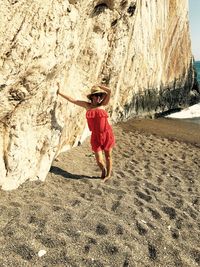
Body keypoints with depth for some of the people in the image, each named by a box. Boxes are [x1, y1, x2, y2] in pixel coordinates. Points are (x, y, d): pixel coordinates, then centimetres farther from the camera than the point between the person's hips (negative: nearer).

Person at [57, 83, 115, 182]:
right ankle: (103, 170, 35)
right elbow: (72, 100, 6)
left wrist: (98, 85, 0)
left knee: (108, 156, 11)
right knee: (99, 160, 2)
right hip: (96, 136, 1)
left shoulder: (102, 105, 0)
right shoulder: (87, 105, 3)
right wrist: (59, 93, 8)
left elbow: (109, 91, -11)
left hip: (107, 134, -1)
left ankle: (108, 174, 33)